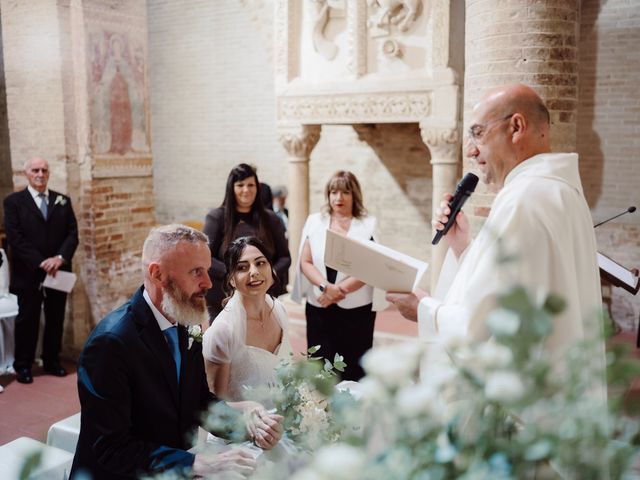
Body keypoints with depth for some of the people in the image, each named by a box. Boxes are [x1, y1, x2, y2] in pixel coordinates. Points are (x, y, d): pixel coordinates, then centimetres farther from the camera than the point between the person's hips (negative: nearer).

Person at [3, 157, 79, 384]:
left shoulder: (62, 201, 9)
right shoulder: (14, 201, 0)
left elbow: (72, 233, 3)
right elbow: (15, 238, -9)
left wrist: (60, 257, -13)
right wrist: (41, 262, -16)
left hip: (58, 271, 3)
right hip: (28, 273, -3)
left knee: (55, 319, 10)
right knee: (27, 320, 6)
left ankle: (52, 361, 24)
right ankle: (23, 365, 18)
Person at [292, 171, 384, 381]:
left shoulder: (368, 225, 1)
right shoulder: (314, 222, 9)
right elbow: (305, 262, 2)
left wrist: (340, 289, -17)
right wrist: (326, 286, -15)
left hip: (356, 309, -2)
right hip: (319, 309, 2)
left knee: (353, 371, 2)